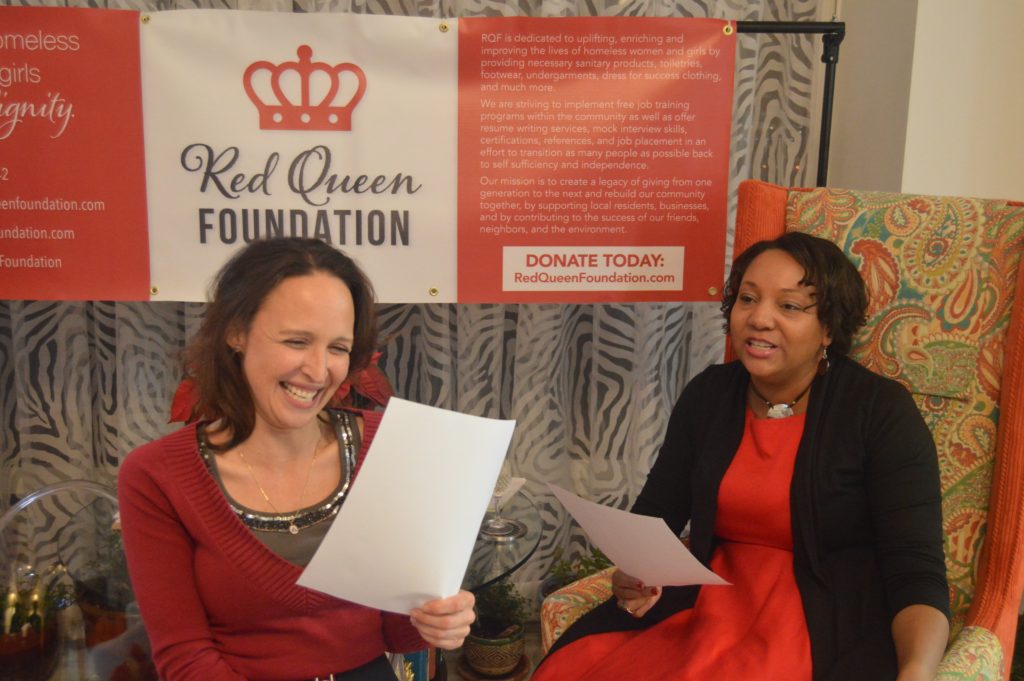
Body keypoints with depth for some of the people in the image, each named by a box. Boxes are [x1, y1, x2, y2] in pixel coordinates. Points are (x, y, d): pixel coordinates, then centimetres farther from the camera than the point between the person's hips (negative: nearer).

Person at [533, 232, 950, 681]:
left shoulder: (883, 412, -8)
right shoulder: (707, 394, 6)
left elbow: (917, 573, -14)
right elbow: (656, 513, 9)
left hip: (829, 630, -3)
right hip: (708, 606, 4)